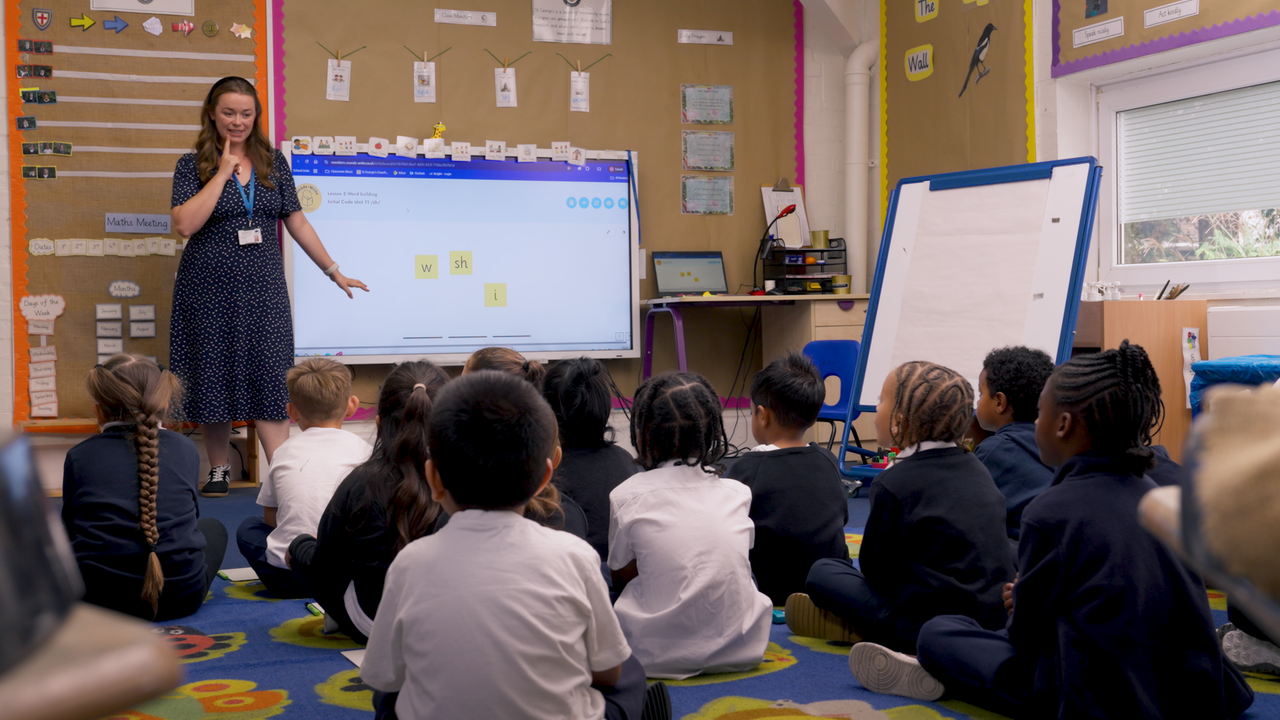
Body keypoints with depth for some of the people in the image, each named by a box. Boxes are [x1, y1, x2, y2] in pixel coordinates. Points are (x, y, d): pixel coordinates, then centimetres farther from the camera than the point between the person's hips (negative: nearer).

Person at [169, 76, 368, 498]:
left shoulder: (273, 162, 8)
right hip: (210, 287, -1)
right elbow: (184, 224, -15)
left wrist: (333, 271, 11)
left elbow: (296, 221, 12)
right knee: (214, 377, 5)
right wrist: (223, 171, -13)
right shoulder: (192, 166, 0)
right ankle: (218, 471, 20)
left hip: (263, 287, 1)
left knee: (269, 377, -4)